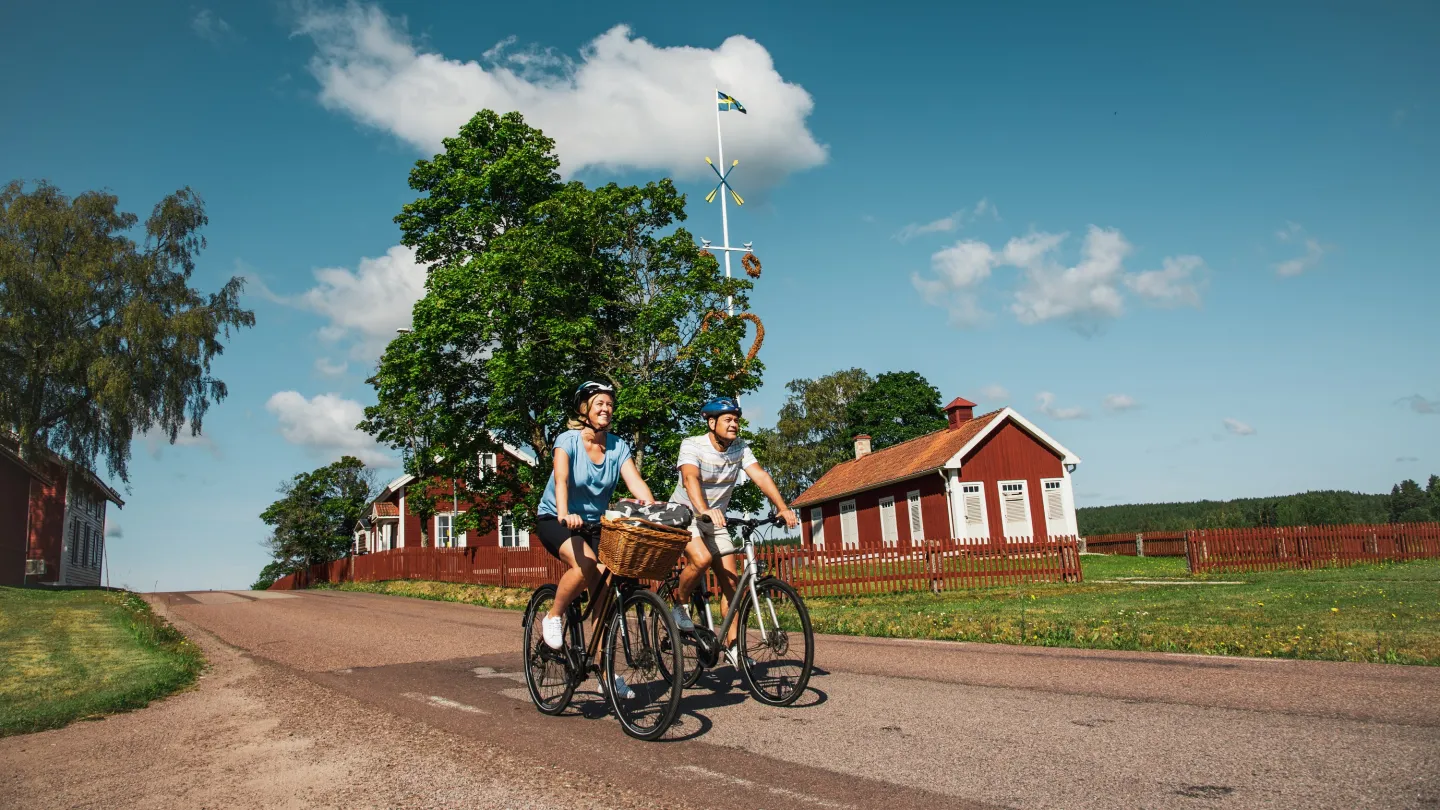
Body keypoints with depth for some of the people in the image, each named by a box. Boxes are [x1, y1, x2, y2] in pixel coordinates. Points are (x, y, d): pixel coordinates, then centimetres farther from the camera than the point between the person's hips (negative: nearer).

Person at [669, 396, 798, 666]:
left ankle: (732, 644, 7)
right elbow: (690, 478, -38)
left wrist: (782, 507, -32)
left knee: (730, 579, -2)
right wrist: (704, 510, -57)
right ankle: (679, 604, -4)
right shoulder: (692, 445, -21)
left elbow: (760, 475, -17)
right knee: (702, 558, -31)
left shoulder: (740, 448, -6)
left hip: (715, 519, 5)